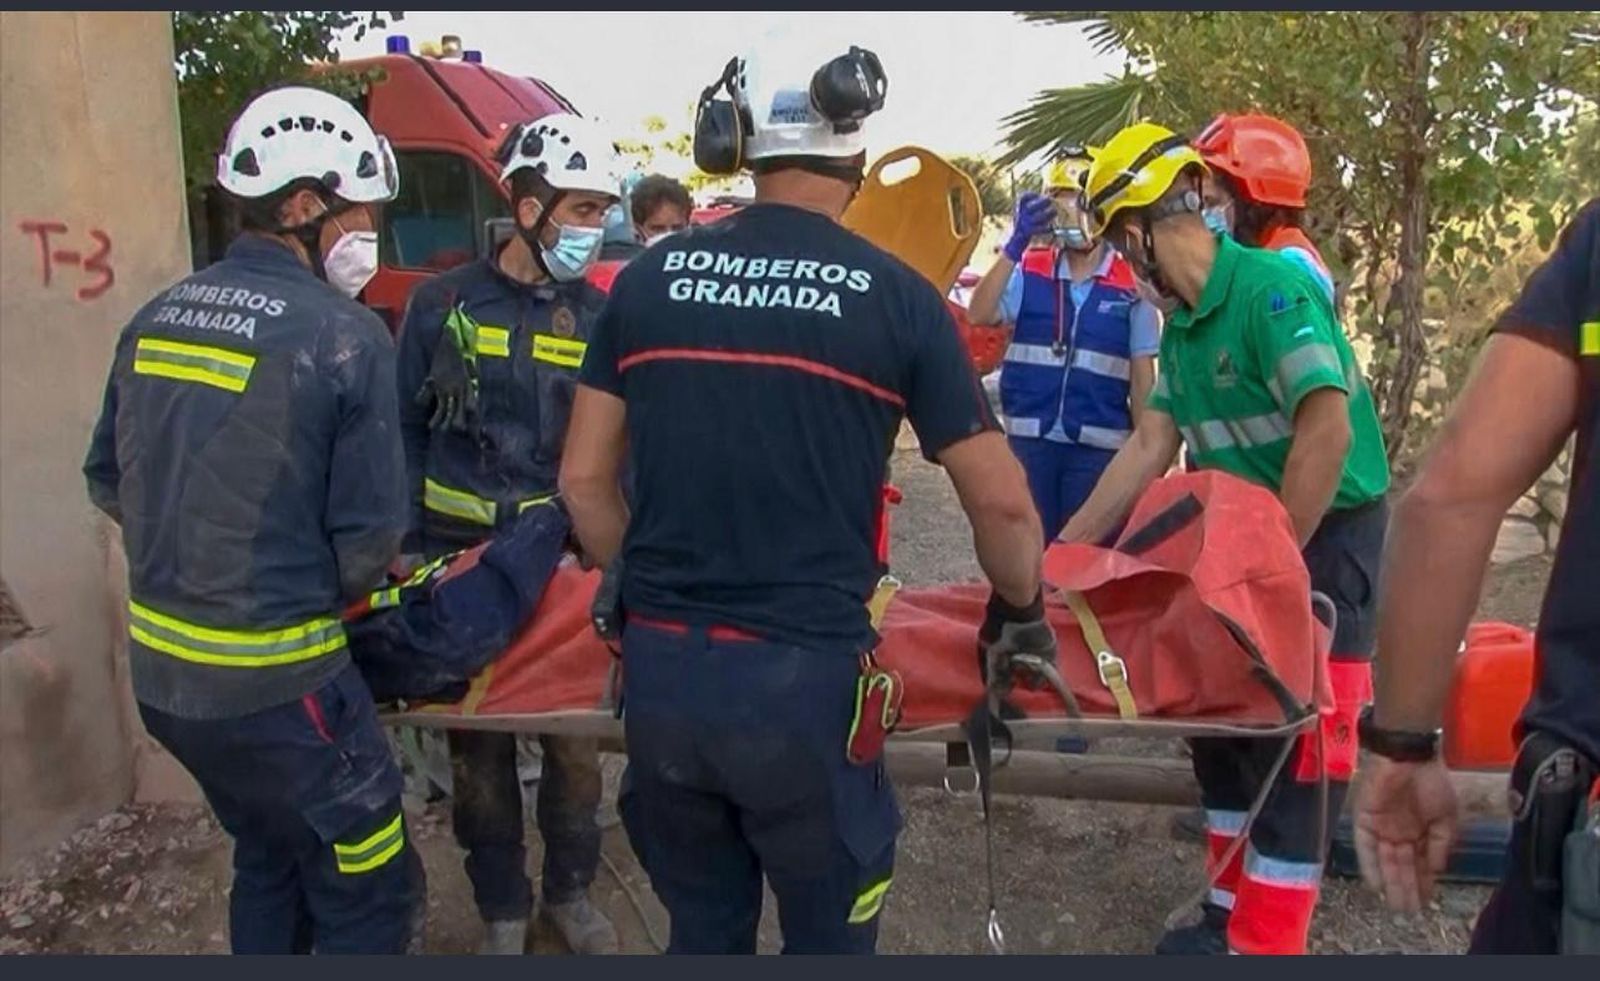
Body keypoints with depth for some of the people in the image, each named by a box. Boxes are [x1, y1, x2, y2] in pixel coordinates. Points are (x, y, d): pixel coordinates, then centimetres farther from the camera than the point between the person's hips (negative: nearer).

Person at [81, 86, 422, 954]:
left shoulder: (153, 318, 3)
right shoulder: (344, 336, -17)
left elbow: (107, 483, 11)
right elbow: (370, 534, -15)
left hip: (158, 670, 8)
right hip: (276, 685, -7)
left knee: (267, 862, 28)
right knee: (368, 896, 10)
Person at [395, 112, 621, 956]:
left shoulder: (596, 317, 2)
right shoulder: (443, 305, -2)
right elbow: (405, 431, 3)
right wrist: (409, 541, -2)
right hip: (463, 561, -1)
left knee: (575, 735, 10)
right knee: (478, 744, 10)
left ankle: (569, 891, 33)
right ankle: (503, 909, 29)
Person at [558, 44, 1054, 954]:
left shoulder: (648, 278, 3)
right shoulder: (897, 296, -6)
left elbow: (584, 479, 8)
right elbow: (1001, 503, -3)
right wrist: (1023, 610, 15)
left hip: (659, 672, 4)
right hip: (802, 678, -3)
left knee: (703, 932, 24)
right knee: (828, 938, 18)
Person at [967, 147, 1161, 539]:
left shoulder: (1131, 285, 2)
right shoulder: (1029, 271, 6)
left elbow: (1142, 378, 3)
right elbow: (978, 316, -12)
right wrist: (1015, 243, -18)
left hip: (1099, 445, -1)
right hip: (1029, 439, 1)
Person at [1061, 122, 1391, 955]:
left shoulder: (1273, 288, -21)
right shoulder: (1183, 323, 5)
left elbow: (1328, 432, -28)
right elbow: (1150, 446, 6)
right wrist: (1065, 549, 5)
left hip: (1328, 537, -9)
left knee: (1291, 747, -3)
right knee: (1224, 725, 14)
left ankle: (1263, 942, 9)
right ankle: (1231, 913, 29)